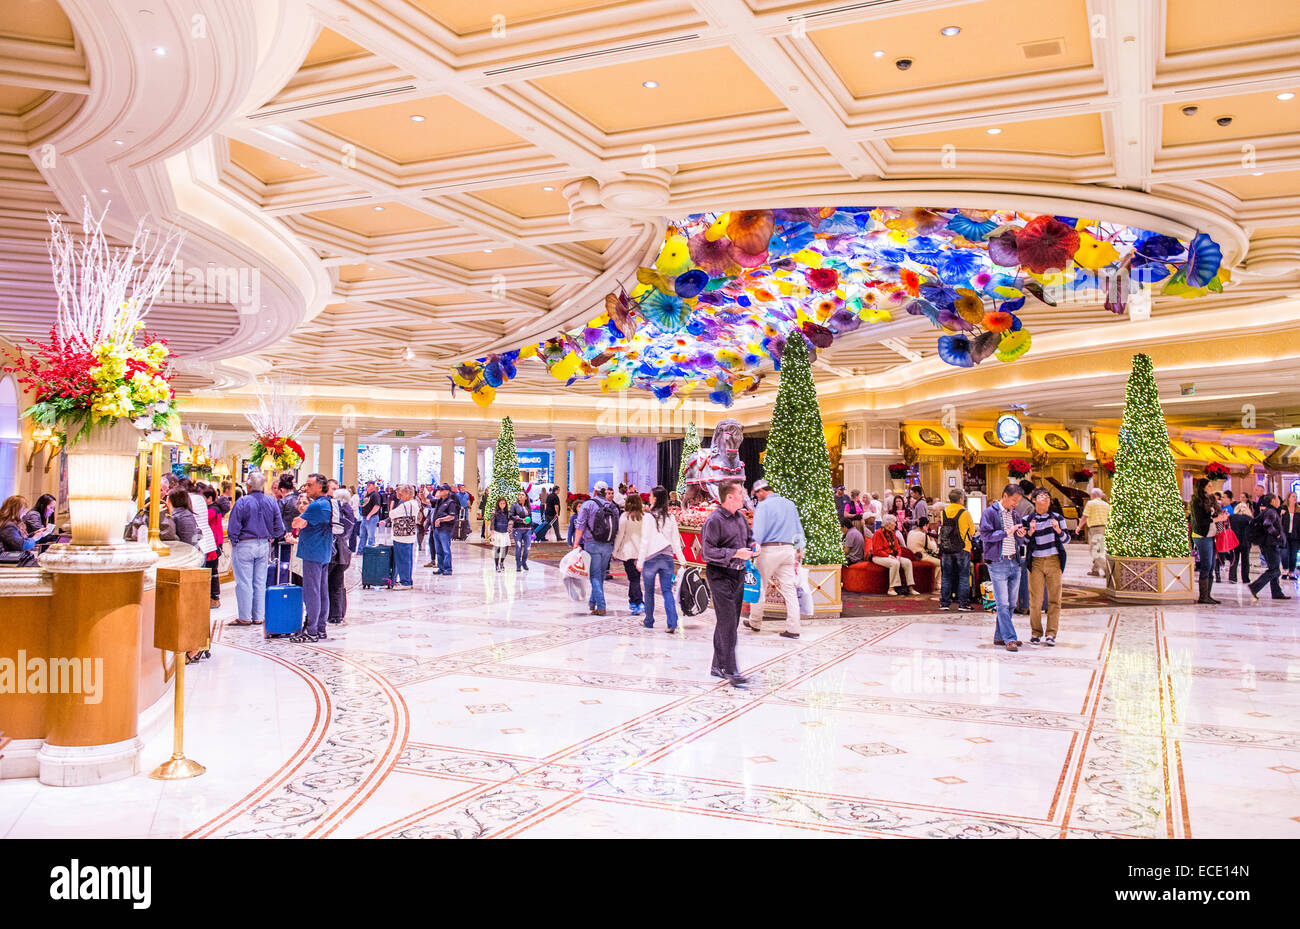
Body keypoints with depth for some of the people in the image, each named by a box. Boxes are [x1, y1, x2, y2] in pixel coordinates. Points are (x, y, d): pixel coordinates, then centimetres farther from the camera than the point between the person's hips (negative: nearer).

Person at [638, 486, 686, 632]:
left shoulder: (648, 518, -11)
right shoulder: (671, 518, 2)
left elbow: (645, 542, -11)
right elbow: (676, 541, 4)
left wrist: (640, 561, -6)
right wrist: (682, 560, 10)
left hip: (651, 558, -3)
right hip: (667, 558, 4)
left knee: (649, 591, 12)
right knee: (667, 591, 4)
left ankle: (649, 621, 24)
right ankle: (672, 623, -8)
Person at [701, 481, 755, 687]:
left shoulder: (741, 517, 11)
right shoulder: (714, 520, -14)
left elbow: (749, 537, 26)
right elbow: (708, 551, -19)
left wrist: (751, 546, 3)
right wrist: (735, 553, -24)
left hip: (738, 573, 8)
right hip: (719, 574, -8)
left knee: (731, 622, 12)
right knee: (727, 623, -11)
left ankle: (718, 665, 23)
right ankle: (730, 671, -9)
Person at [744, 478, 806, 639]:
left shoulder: (763, 506, -5)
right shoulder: (790, 504, 14)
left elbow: (758, 531, -15)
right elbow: (799, 530, 19)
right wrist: (800, 550, 25)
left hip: (769, 549, -5)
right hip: (788, 549, 5)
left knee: (760, 587, 9)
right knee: (790, 589, 3)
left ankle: (755, 623, 21)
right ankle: (793, 629, 0)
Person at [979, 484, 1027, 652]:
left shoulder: (1014, 514, 17)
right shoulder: (990, 512, -3)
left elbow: (1018, 541, 22)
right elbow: (985, 535, -13)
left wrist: (1020, 535, 0)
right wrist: (1007, 532, -16)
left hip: (1014, 563, 7)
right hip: (998, 563, -7)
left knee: (1011, 604, 8)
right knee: (1003, 604, -7)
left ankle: (999, 637, 16)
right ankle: (1010, 639, -7)